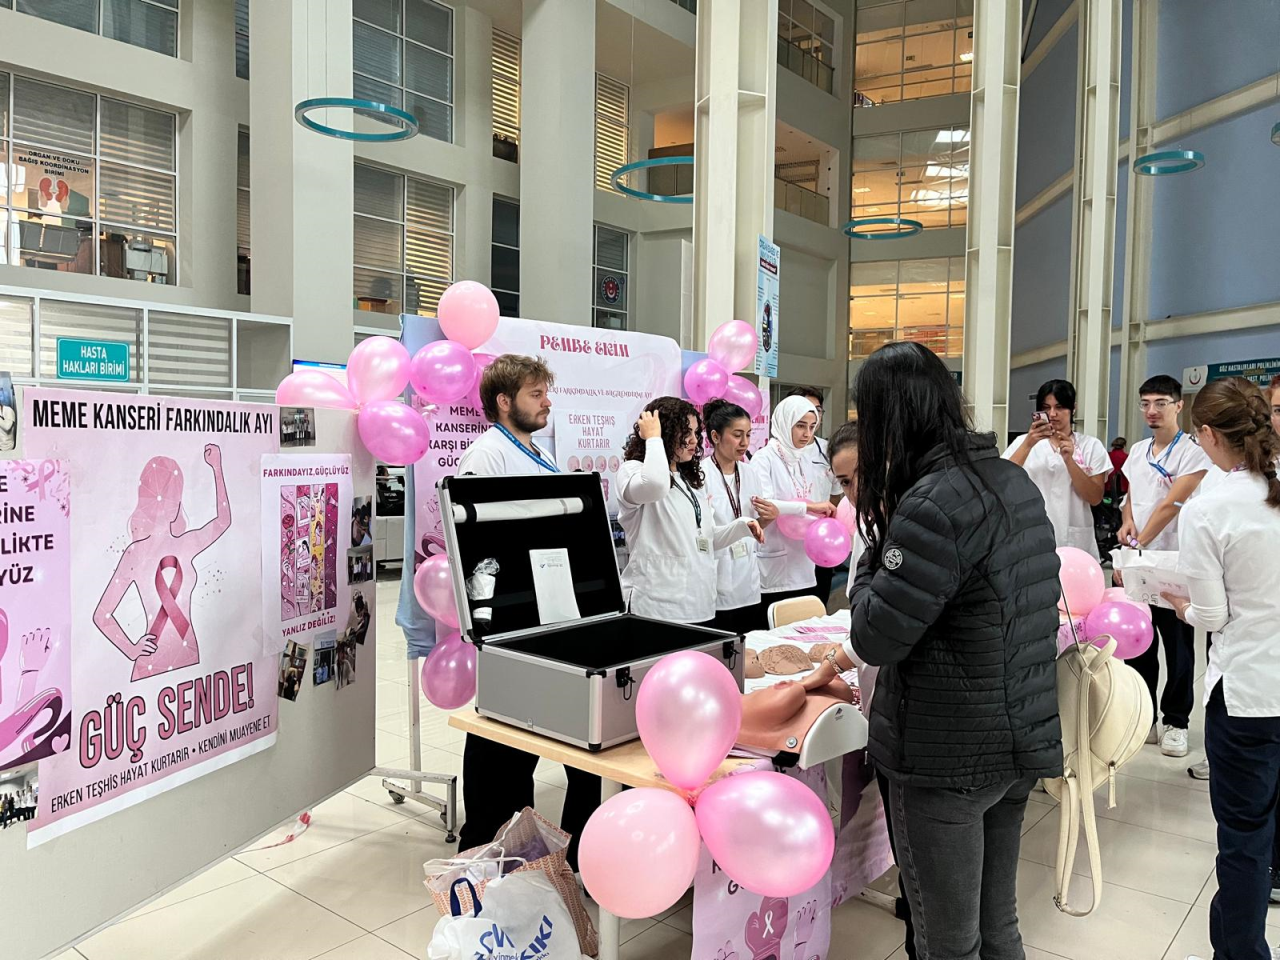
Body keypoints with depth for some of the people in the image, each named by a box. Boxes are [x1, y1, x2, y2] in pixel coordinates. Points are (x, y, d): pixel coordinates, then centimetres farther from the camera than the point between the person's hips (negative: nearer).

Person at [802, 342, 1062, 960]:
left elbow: (876, 635, -20)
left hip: (949, 757, -9)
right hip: (1022, 742, 9)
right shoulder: (1014, 481, 6)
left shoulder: (933, 502, -24)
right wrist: (858, 654, 19)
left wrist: (878, 537, -8)